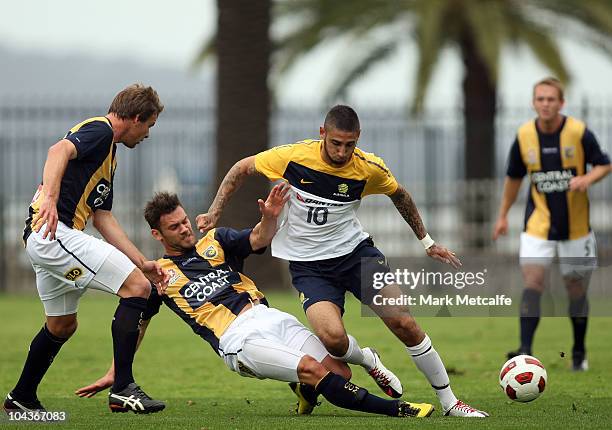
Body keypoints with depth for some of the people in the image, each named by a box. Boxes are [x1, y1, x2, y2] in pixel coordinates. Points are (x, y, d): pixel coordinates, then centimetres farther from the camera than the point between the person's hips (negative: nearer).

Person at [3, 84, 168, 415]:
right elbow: (59, 151, -25)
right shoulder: (100, 130, -5)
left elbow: (102, 217, 23)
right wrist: (50, 199, -40)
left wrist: (142, 262, 18)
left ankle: (22, 398, 39)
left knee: (62, 325, 26)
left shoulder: (109, 155, 25)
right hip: (53, 230, -11)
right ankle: (123, 388, -15)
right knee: (137, 287, -13)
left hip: (42, 239, 11)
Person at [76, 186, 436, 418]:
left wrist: (270, 218, -21)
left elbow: (259, 240, 2)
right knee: (314, 370, -25)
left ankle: (304, 387, 22)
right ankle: (391, 408, -24)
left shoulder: (215, 241, 17)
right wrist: (115, 373, 10)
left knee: (339, 371, -11)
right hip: (238, 340, -4)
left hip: (269, 317, 4)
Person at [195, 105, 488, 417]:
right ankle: (366, 360, 10)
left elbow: (399, 195, 12)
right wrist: (214, 215, -1)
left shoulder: (369, 168, -10)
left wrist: (426, 242, 19)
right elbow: (241, 169, 2)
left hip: (354, 250, 1)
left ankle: (449, 402, 4)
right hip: (307, 265, -1)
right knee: (332, 337, -28)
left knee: (404, 324, -13)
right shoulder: (294, 157, -15)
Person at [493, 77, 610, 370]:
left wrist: (587, 179, -22)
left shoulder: (579, 133, -11)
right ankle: (526, 351, -19)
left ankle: (579, 351, 26)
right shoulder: (524, 136, -4)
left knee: (577, 289, 8)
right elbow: (513, 177, 11)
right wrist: (503, 215, 13)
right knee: (532, 284, -15)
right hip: (538, 225, 1)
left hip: (576, 226, -1)